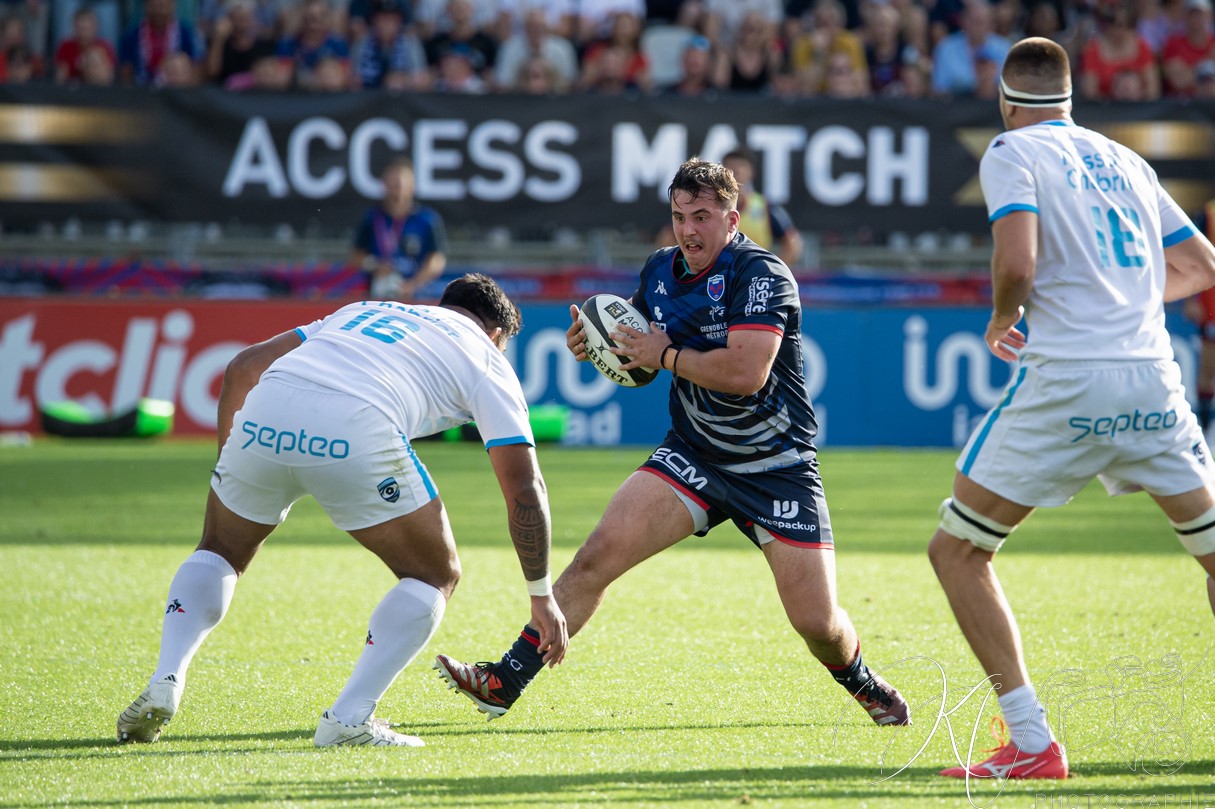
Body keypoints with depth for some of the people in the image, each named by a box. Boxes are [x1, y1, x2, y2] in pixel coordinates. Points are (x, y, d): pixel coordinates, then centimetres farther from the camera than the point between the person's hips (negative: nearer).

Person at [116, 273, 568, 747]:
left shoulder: (359, 312, 38)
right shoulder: (486, 360, 26)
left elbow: (244, 367, 30)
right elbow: (523, 486, 18)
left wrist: (226, 467, 36)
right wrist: (541, 594, 24)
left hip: (262, 415, 4)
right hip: (356, 432, -4)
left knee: (219, 552, 30)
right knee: (435, 575, 17)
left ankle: (164, 684, 10)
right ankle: (349, 720, 6)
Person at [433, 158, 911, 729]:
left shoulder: (761, 274, -19)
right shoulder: (659, 271, 2)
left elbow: (745, 373, -32)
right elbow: (640, 364, 18)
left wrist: (667, 355, -20)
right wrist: (598, 347, -4)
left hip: (777, 466, -4)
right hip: (692, 456, 4)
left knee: (817, 622, -6)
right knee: (598, 554, -15)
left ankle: (866, 686, 29)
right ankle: (504, 684, -12)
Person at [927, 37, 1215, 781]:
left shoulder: (1012, 154, 1)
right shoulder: (1125, 161, 18)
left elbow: (1018, 264, -14)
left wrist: (1001, 320, 6)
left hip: (1066, 380, -5)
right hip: (1152, 380, 5)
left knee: (957, 551, 7)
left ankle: (1033, 744, -3)